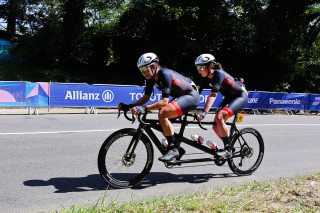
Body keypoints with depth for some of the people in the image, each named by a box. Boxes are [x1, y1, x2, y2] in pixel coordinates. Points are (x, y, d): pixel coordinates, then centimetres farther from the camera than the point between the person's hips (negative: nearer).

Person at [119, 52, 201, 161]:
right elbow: (146, 97, 3)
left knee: (162, 114, -27)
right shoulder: (151, 78, 0)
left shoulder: (165, 74, -27)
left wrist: (144, 108, -43)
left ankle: (173, 149, -19)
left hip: (192, 95, -10)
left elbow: (164, 101, -32)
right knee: (162, 120, 2)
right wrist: (129, 106, -11)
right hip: (180, 96, 10)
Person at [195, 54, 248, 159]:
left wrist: (204, 112, -48)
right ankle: (229, 146, 21)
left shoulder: (219, 74, -29)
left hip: (240, 97, -8)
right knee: (216, 127, -2)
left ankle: (228, 150, -21)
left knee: (219, 117, -30)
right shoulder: (206, 77, -6)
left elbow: (213, 94, -39)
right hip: (228, 98, 8)